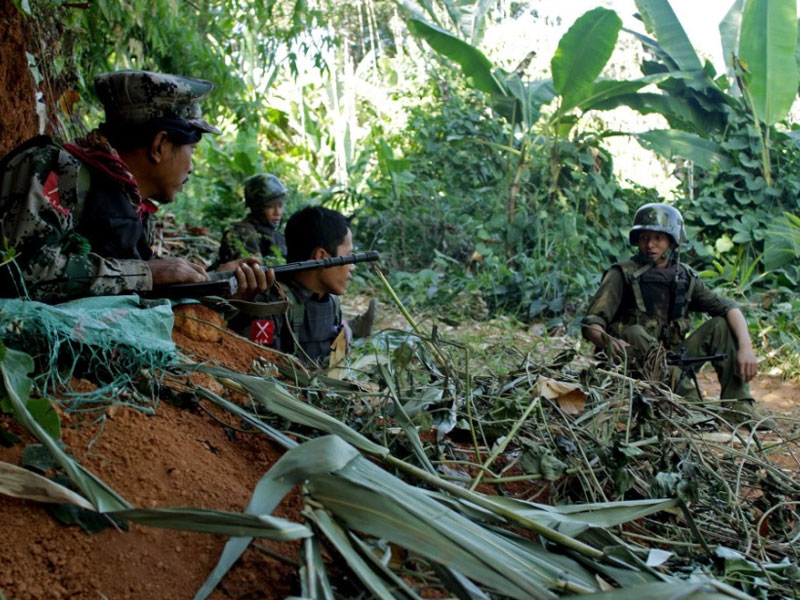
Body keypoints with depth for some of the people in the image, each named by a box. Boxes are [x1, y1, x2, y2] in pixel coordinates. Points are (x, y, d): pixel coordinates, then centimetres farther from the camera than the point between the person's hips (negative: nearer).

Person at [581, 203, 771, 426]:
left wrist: (745, 347, -18)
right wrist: (608, 342, -37)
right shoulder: (623, 275, -6)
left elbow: (729, 307, -1)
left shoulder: (685, 278, 8)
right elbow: (591, 324, -14)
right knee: (634, 333, -34)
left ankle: (738, 406, -11)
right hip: (632, 365, -4)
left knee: (721, 326, -6)